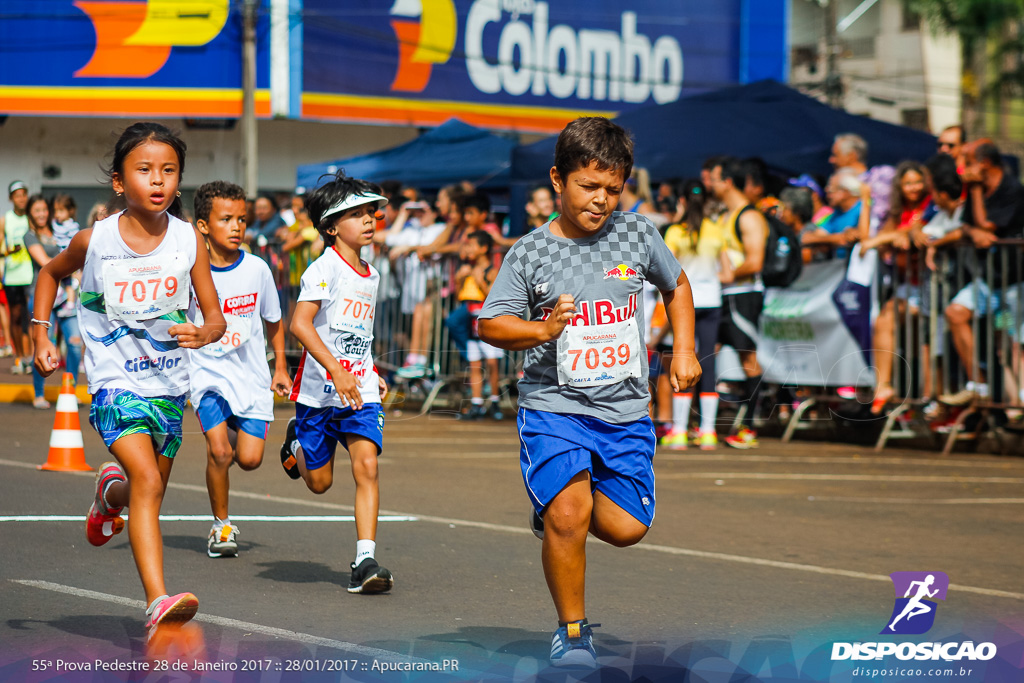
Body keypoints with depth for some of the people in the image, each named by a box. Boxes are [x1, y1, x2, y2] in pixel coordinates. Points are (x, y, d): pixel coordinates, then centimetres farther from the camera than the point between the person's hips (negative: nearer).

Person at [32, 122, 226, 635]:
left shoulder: (188, 239, -5)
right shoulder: (94, 241, -8)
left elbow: (215, 315, -3)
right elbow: (51, 273, 13)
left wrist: (204, 334, -26)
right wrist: (41, 336, 5)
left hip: (169, 385, 4)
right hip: (116, 384, -4)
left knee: (149, 491, 18)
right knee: (146, 481, -24)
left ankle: (110, 489, 55)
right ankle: (158, 602, -30)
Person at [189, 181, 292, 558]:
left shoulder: (257, 268, -1)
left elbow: (274, 320, 14)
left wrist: (281, 368, 12)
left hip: (251, 375, 2)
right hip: (207, 374, -2)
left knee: (250, 459, -7)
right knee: (219, 450, -18)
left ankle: (238, 438, 31)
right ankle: (221, 524, 3)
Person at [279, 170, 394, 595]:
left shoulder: (371, 276, 11)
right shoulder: (325, 269, -13)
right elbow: (300, 324, -24)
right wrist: (336, 371, -31)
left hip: (361, 391, 5)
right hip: (320, 389, -5)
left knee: (366, 465, -15)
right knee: (319, 482, 8)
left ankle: (365, 560, -16)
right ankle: (297, 442, 43)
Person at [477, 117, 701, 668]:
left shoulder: (637, 234, 3)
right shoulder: (530, 253, -4)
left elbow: (676, 285, 21)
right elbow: (489, 324, 0)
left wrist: (684, 351, 11)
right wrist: (542, 329, -17)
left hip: (625, 410, 3)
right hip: (553, 403, -3)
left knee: (626, 528, -3)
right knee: (568, 515, -22)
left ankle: (554, 511, 30)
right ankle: (573, 631, -2)